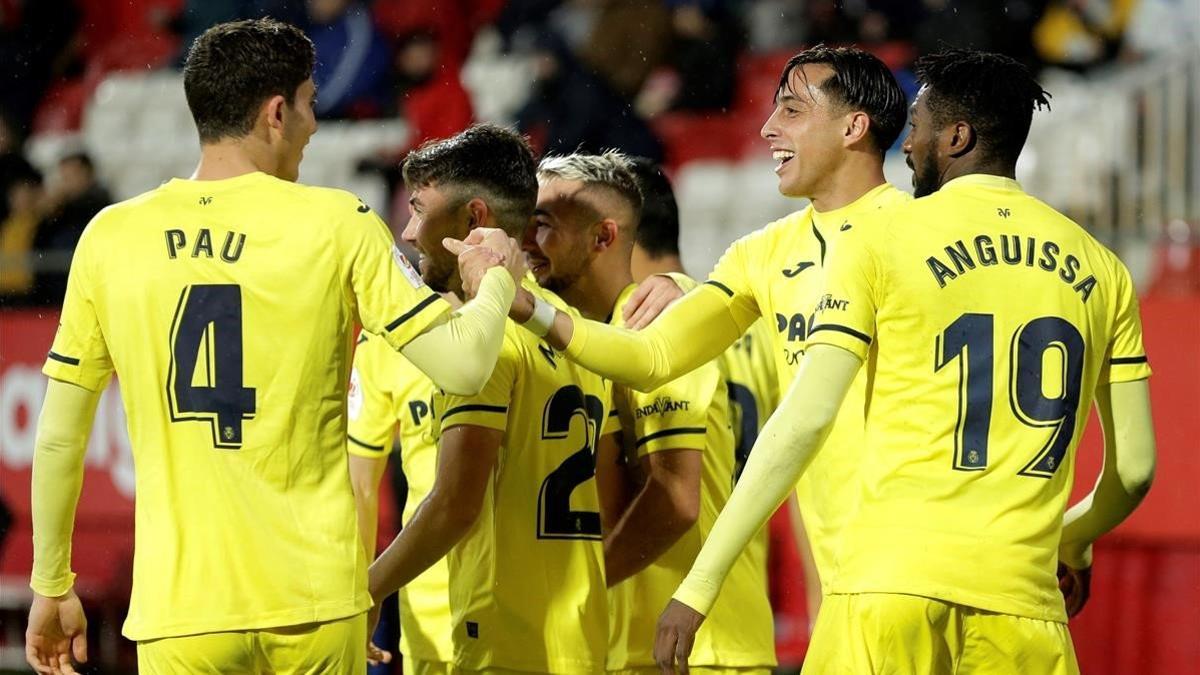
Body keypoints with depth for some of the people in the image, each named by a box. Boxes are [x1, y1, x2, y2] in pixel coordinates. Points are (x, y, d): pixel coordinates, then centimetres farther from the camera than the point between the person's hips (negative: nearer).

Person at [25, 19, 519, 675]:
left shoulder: (110, 236, 2)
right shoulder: (338, 224, -3)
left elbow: (58, 439, 7)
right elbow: (463, 366, -5)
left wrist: (52, 587, 18)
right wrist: (496, 283, 16)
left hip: (179, 612, 1)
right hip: (315, 605, -1)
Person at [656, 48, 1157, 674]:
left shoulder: (881, 238, 2)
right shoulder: (1101, 270, 12)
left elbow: (803, 420, -5)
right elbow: (1134, 467, 14)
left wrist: (700, 583, -3)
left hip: (894, 579, -3)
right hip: (1023, 595, 3)